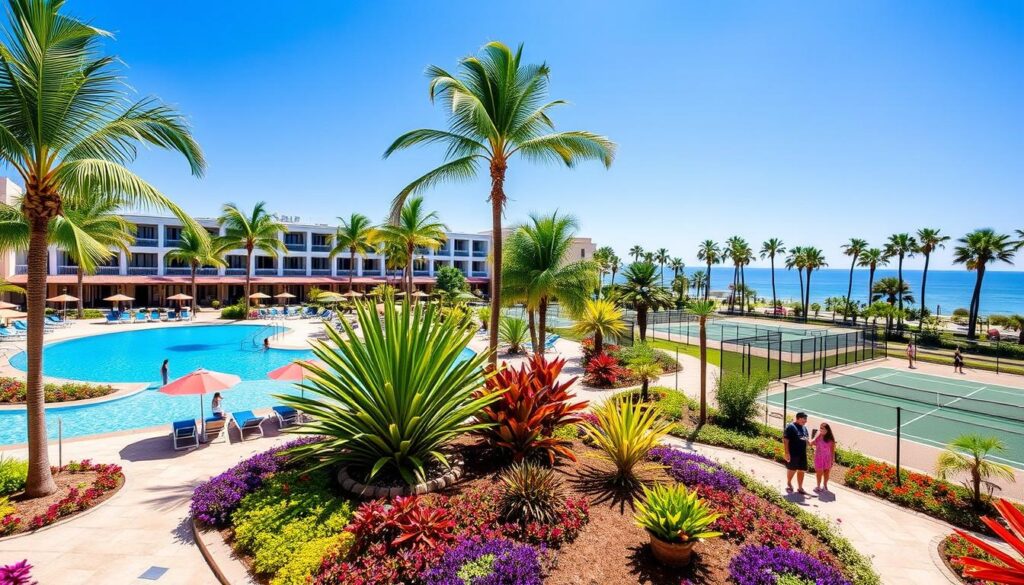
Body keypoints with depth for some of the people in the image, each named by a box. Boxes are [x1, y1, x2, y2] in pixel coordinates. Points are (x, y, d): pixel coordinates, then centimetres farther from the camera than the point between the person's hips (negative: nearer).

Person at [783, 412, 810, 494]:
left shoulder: (804, 428, 10)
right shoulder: (790, 427, -14)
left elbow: (806, 440, 21)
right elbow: (785, 440, -17)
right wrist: (786, 452, -20)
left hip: (803, 454, 7)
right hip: (793, 453, -7)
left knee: (801, 470, 10)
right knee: (792, 469, 7)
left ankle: (800, 487, 21)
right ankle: (789, 483, 29)